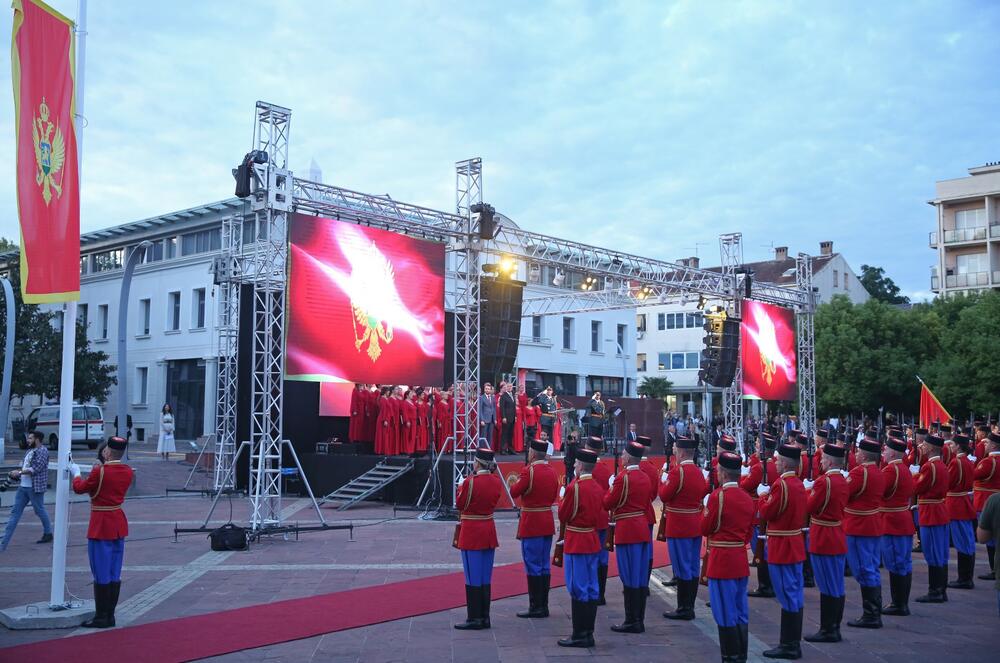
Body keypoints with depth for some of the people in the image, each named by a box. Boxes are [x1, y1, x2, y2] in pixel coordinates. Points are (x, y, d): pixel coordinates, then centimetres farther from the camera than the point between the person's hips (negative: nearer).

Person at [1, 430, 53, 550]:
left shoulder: (42, 451, -10)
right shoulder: (30, 451, 16)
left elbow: (36, 468, -19)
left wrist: (19, 472, -17)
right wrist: (16, 474, 6)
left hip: (35, 487, -9)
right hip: (23, 486, 9)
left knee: (40, 510, 4)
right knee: (15, 512, 4)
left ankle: (48, 533, 24)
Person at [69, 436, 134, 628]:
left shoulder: (100, 472, -18)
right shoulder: (127, 472, 1)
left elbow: (79, 488, -3)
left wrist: (76, 473, 14)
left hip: (100, 527, -7)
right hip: (119, 525, 7)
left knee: (101, 575, 0)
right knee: (115, 574, 11)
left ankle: (101, 618, 5)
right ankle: (110, 615, 18)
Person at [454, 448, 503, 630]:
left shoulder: (470, 481, -18)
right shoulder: (496, 481, 1)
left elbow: (459, 504, -7)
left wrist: (460, 488, 8)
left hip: (471, 534, -6)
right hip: (489, 533, 6)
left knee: (473, 578, -1)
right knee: (486, 579, 12)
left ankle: (474, 619, 3)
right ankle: (484, 617, 17)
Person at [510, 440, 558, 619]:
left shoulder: (529, 471, -15)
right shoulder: (552, 471, 7)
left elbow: (514, 492, -11)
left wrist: (513, 484, 7)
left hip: (531, 524, -7)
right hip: (547, 522, 7)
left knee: (533, 566, -3)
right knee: (544, 565, 12)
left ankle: (536, 607, -1)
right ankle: (543, 606, 16)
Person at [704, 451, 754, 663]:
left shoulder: (718, 496, -16)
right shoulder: (747, 498, 6)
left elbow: (705, 529, -9)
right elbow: (748, 533, 12)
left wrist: (707, 515, 8)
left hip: (721, 562, -7)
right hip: (741, 561, 7)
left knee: (726, 614, 0)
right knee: (741, 613, 13)